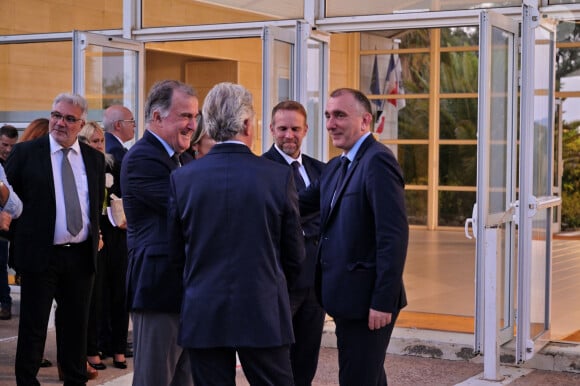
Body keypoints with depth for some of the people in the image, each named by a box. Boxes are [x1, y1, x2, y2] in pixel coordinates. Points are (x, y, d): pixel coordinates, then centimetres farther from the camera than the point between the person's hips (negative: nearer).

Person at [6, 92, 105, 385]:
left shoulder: (94, 158, 8)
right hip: (39, 253, -3)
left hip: (81, 255, 4)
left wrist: (94, 236, 13)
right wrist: (22, 238, -3)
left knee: (76, 325, 12)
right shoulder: (25, 153, -4)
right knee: (33, 327, 4)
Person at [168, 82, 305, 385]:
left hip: (203, 315, 1)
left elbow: (176, 251, 5)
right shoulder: (279, 177, -7)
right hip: (264, 314, -1)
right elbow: (295, 254, 1)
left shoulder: (181, 179, -4)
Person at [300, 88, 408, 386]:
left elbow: (394, 235, -21)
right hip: (347, 297, 9)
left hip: (367, 300, -9)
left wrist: (383, 302, -22)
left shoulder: (377, 161, -16)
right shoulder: (336, 167, 15)